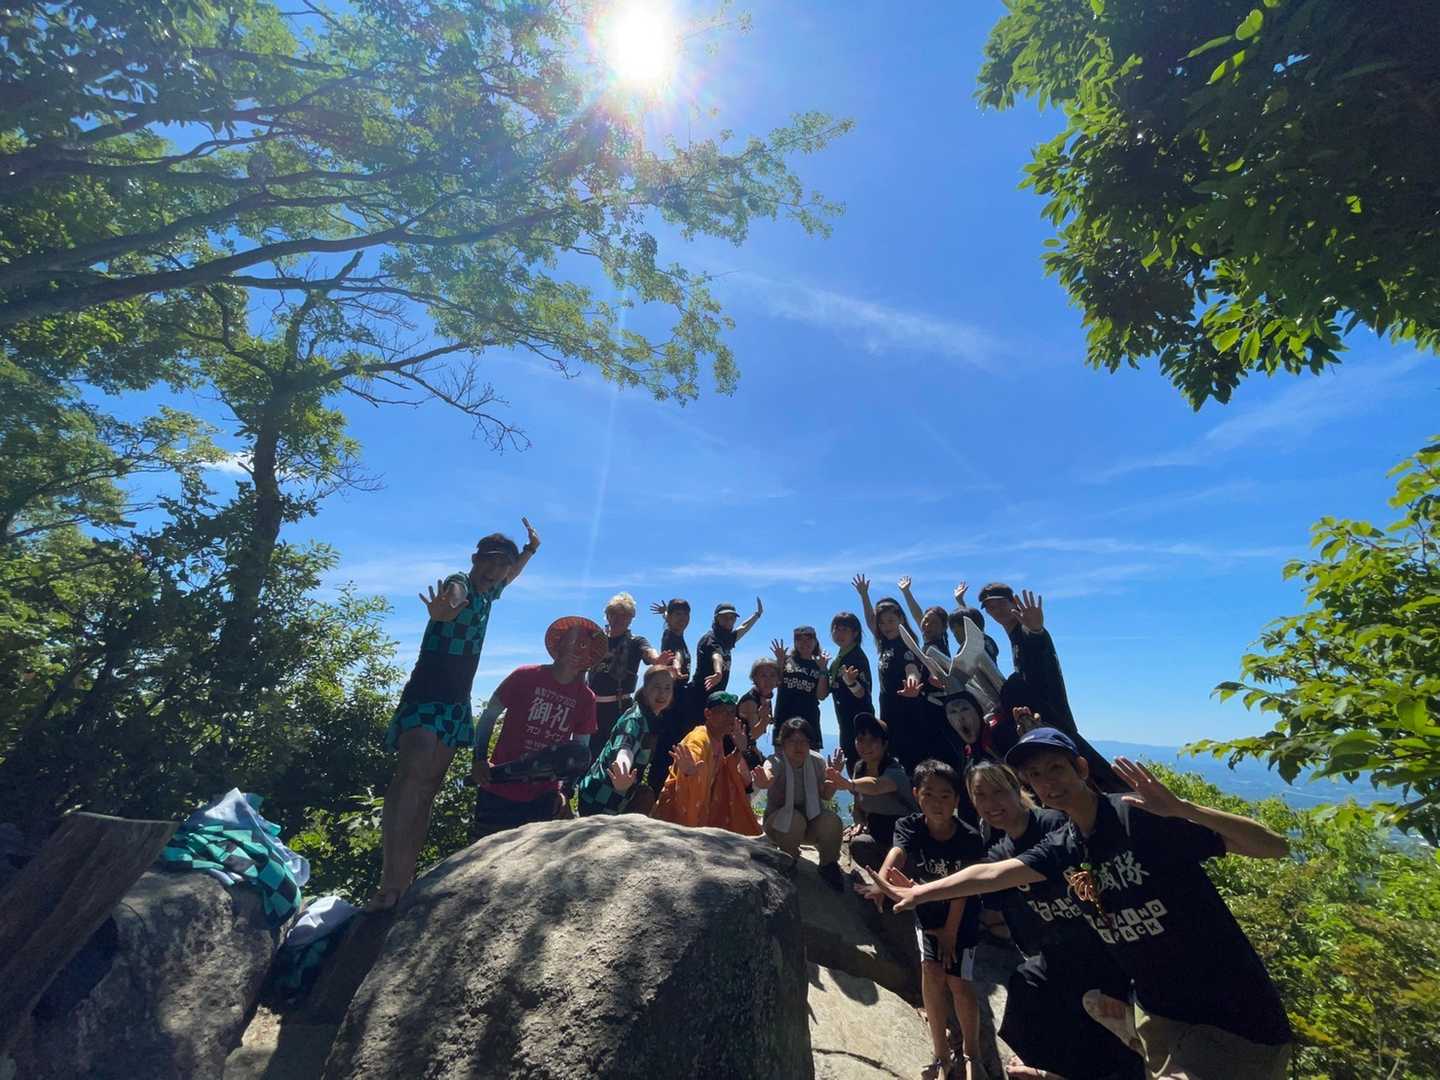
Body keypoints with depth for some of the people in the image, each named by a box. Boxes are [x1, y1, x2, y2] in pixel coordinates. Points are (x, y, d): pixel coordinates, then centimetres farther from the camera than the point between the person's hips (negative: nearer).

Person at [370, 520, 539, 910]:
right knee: (411, 777, -22)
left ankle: (405, 880, 10)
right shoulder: (459, 584, -12)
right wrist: (444, 609, -61)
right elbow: (453, 600, -39)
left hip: (457, 703, 7)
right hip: (426, 695, -7)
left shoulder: (488, 593, 11)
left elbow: (510, 575, 36)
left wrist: (530, 549, 25)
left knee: (429, 790, 6)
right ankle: (388, 884, -22)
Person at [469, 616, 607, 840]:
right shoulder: (525, 677, -8)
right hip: (499, 791, -2)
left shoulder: (586, 698, 0)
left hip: (542, 799, 2)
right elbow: (488, 717, 1)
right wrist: (479, 760, -10)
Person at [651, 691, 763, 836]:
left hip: (700, 812, 8)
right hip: (678, 811, -8)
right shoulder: (698, 739, -24)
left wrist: (739, 748, -2)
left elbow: (721, 771, 9)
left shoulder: (718, 740, 1)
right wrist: (688, 772, -66)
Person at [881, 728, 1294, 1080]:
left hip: (1231, 1010, -5)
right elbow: (988, 874, 0)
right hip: (1156, 1011, 6)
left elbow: (1276, 847, -24)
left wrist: (1181, 808, -40)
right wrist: (919, 893, 0)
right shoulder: (1061, 848, -4)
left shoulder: (1143, 817, -23)